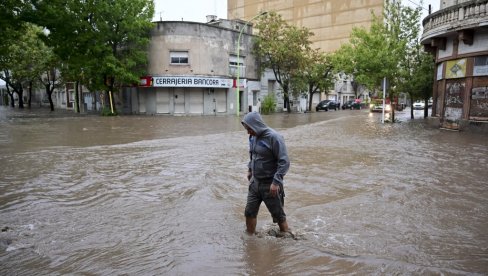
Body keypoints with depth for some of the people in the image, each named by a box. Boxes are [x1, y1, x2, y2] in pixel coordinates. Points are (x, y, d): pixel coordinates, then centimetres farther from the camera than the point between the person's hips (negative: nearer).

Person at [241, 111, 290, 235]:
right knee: (249, 212, 12)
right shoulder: (253, 137, 4)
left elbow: (284, 162, -20)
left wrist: (276, 182, -23)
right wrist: (250, 169, 14)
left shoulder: (274, 137, -19)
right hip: (255, 183, 7)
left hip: (270, 185, -7)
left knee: (278, 216, 7)